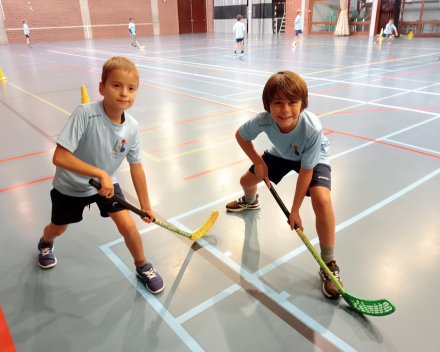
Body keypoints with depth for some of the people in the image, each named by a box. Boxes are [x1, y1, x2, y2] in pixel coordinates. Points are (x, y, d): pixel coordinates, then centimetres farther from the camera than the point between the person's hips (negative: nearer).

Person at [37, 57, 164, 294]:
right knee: (58, 228, 22)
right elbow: (59, 157, -35)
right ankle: (45, 243, 61)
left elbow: (136, 168, -9)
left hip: (107, 183, 2)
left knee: (128, 226, -11)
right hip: (70, 186, -1)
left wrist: (145, 204, -3)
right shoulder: (85, 114, -33)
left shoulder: (131, 128, -19)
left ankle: (143, 267, 19)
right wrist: (100, 173, -40)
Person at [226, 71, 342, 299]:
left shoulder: (312, 129, -42)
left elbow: (306, 171, -31)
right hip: (281, 154, 4)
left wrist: (295, 211, -25)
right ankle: (251, 202, 55)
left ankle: (329, 265, -9)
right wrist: (258, 162, -16)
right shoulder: (264, 120, -34)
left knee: (322, 200, -29)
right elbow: (241, 136, -11)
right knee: (246, 181, 11)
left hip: (314, 159, -4)